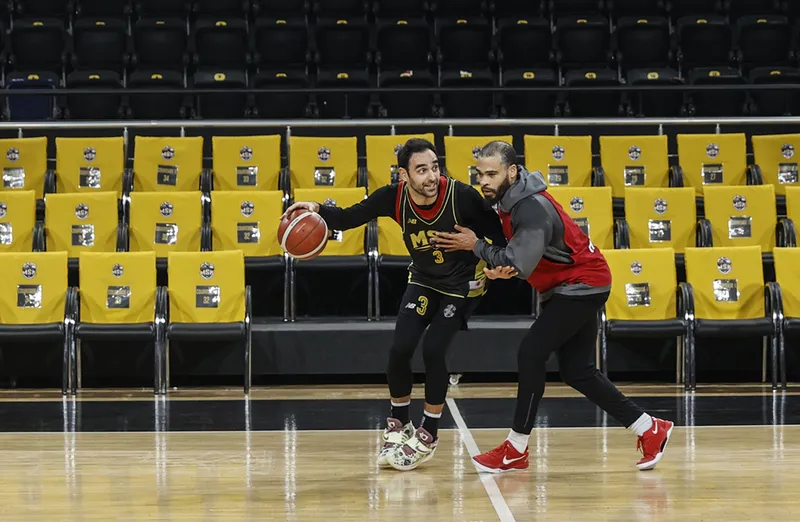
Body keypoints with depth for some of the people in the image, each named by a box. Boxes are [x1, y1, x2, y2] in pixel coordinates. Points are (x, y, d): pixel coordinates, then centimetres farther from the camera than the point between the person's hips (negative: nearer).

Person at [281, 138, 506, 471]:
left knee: (433, 350, -14)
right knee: (400, 349, -7)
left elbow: (496, 232, -17)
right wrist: (318, 211, -32)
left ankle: (427, 437, 5)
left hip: (463, 283, -4)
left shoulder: (461, 196, -29)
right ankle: (398, 428, 16)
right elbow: (349, 218, -14)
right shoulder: (394, 197, -21)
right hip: (423, 280, 4)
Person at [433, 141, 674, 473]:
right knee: (576, 371, 9)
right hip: (566, 287, 10)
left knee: (531, 353, -15)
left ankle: (516, 451, -8)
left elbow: (519, 266, -28)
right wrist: (500, 268, -15)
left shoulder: (532, 209, -27)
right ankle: (650, 430, 18)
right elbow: (515, 252, 7)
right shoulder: (508, 198, 2)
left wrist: (476, 246, -17)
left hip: (581, 285, -10)